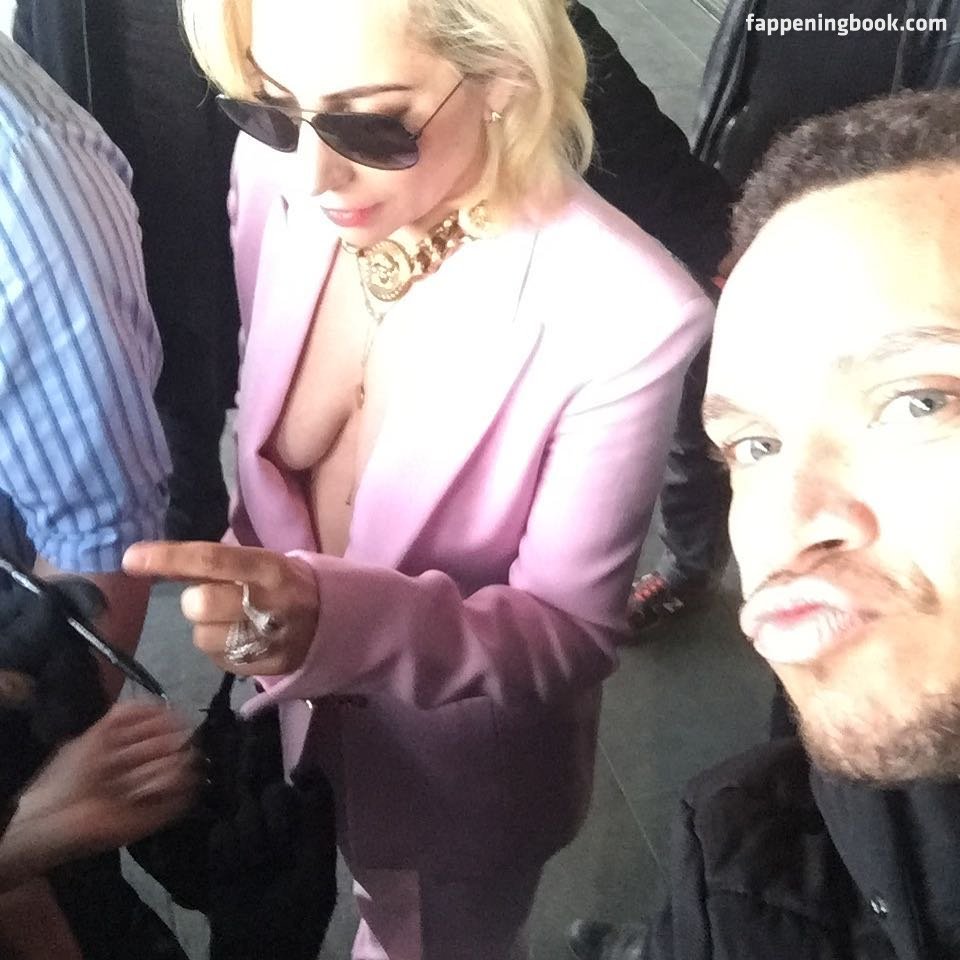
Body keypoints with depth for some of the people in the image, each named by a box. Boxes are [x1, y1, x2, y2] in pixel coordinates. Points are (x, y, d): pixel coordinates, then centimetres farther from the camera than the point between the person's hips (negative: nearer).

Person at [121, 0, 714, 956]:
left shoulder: (625, 315, -33)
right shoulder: (279, 171, -20)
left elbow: (569, 630, -24)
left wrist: (334, 619, -40)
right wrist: (258, 591, 7)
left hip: (469, 774, -3)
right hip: (299, 715, 4)